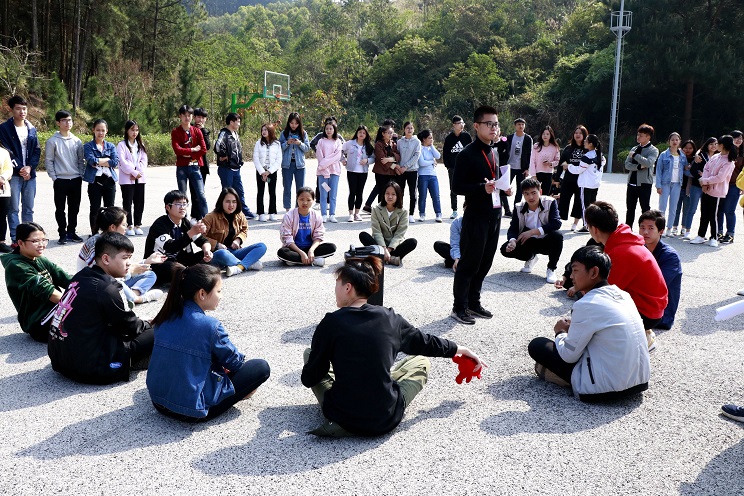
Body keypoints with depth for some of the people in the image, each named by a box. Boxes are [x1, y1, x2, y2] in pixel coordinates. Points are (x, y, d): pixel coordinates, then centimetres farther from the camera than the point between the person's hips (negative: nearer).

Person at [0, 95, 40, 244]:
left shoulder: (31, 129, 12)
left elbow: (37, 151, 9)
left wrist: (30, 167, -6)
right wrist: (19, 168, -12)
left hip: (30, 174, 4)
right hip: (14, 174, -4)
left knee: (29, 208, 8)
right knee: (14, 209, -2)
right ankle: (15, 239, 1)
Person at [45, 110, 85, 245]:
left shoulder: (77, 141, 7)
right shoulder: (52, 141, -3)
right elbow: (48, 161, -1)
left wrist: (80, 176, 4)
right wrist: (54, 178, -6)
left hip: (76, 179, 3)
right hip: (60, 180, -3)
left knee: (74, 208, 9)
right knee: (60, 209, 2)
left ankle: (71, 232, 20)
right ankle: (63, 234, 11)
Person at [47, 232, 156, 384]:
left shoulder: (81, 277, 6)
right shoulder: (108, 289, -19)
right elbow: (131, 327, -4)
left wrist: (142, 323, 18)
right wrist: (149, 325, 16)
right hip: (88, 369, -9)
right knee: (155, 334, -8)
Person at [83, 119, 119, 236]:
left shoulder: (111, 146, 11)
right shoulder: (88, 146, 3)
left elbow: (115, 162, -5)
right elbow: (92, 160, -15)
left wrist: (98, 162, -10)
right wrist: (108, 159, -8)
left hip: (109, 181, 3)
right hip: (95, 181, -3)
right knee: (95, 209, 3)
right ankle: (94, 234, 12)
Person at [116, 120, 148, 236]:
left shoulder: (140, 145, 15)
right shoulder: (122, 145, -1)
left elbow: (144, 160, 6)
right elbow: (122, 161, -11)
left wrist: (139, 172, -9)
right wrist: (134, 173, -16)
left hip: (140, 178, 5)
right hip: (127, 178, -4)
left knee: (139, 202, 5)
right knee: (127, 202, -1)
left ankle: (138, 225, 13)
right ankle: (129, 226, 4)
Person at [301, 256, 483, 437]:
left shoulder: (331, 323, -10)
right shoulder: (389, 318, -2)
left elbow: (309, 379, -3)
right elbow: (425, 343, 15)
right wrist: (460, 349, 32)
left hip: (342, 417, -2)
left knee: (309, 353, 18)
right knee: (421, 362, 24)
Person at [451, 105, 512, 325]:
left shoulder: (494, 152, 14)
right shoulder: (467, 154, -12)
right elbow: (457, 186, -15)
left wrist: (503, 188, 3)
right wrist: (482, 188, -28)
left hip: (495, 214, 8)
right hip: (476, 216, -8)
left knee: (485, 262, 14)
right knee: (469, 262, -1)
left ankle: (473, 302, 26)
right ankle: (459, 307, 9)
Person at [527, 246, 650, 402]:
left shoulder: (586, 305, -17)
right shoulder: (623, 295, 5)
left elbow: (569, 355, -9)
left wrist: (561, 332, 9)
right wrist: (575, 327, 15)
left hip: (606, 389, -8)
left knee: (537, 345, 1)